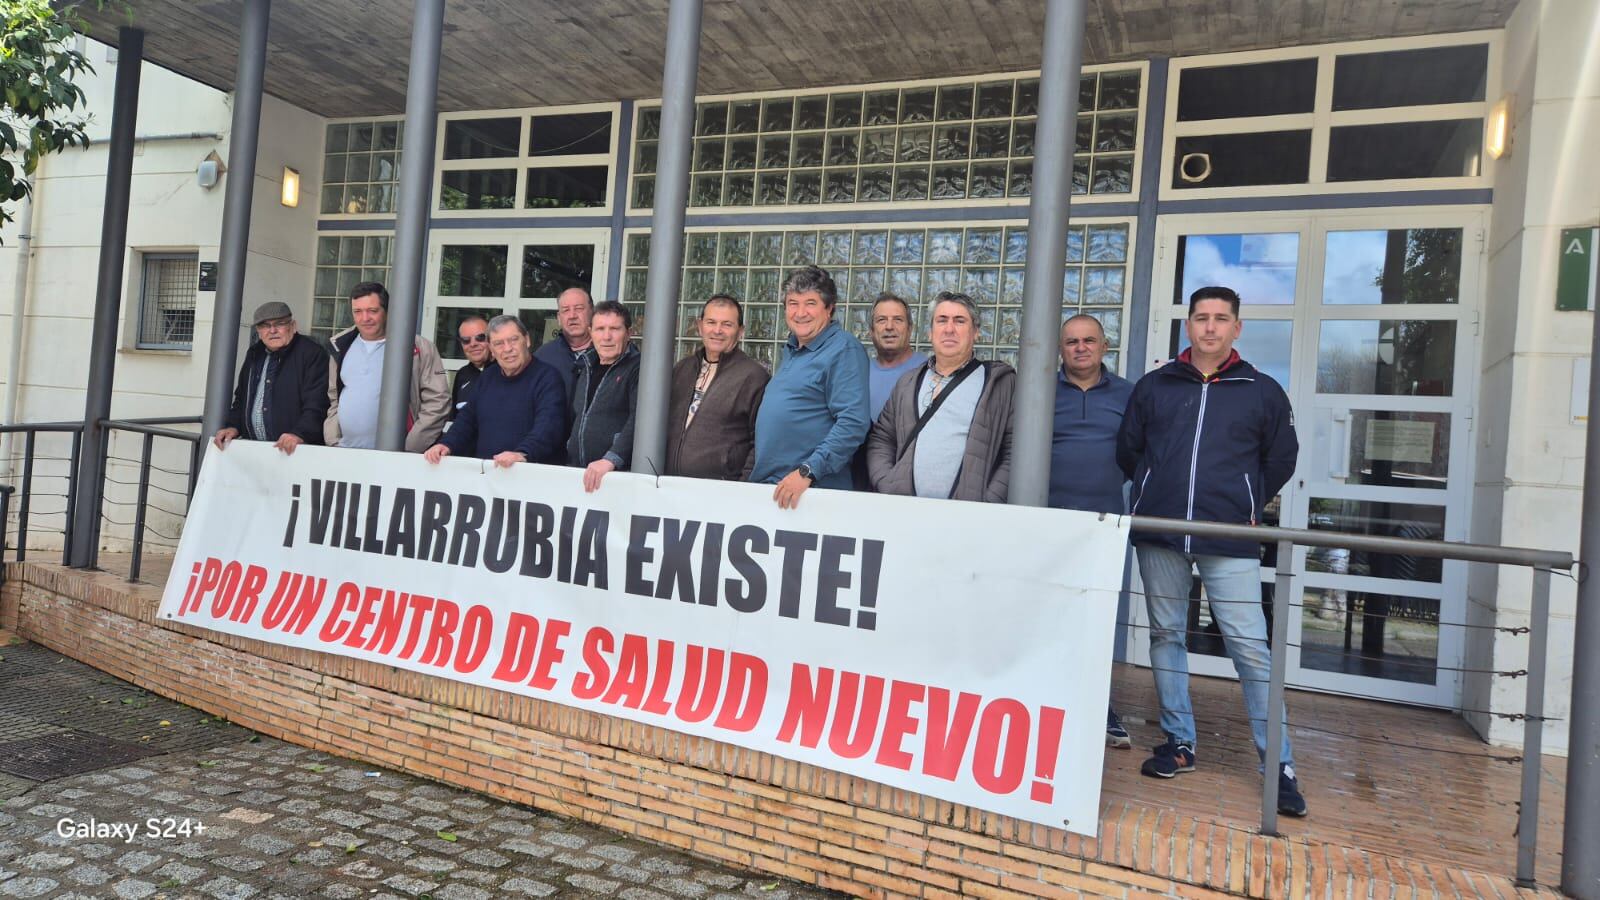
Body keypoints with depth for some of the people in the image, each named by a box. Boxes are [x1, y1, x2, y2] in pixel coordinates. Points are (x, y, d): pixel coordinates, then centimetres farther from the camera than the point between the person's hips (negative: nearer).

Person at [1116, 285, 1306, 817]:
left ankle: (1279, 764, 4)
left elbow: (1280, 459, 13)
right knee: (1166, 636, 9)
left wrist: (1247, 505, 10)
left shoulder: (1262, 392, 6)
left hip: (1229, 539, -2)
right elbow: (1127, 451, 16)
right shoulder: (1154, 386, 9)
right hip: (1159, 535, 3)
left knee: (1250, 647, -5)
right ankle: (1178, 743, 22)